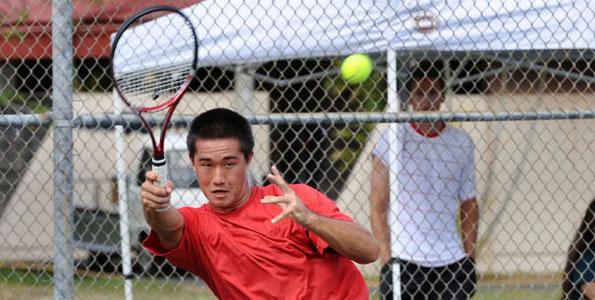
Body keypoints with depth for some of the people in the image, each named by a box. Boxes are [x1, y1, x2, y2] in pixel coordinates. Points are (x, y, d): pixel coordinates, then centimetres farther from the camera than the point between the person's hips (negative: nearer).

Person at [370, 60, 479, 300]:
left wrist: (470, 257, 7)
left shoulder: (461, 142, 10)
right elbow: (377, 206, 0)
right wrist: (386, 259, -7)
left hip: (452, 261, 3)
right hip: (403, 262, -3)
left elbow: (469, 204, 15)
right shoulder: (393, 138, 1)